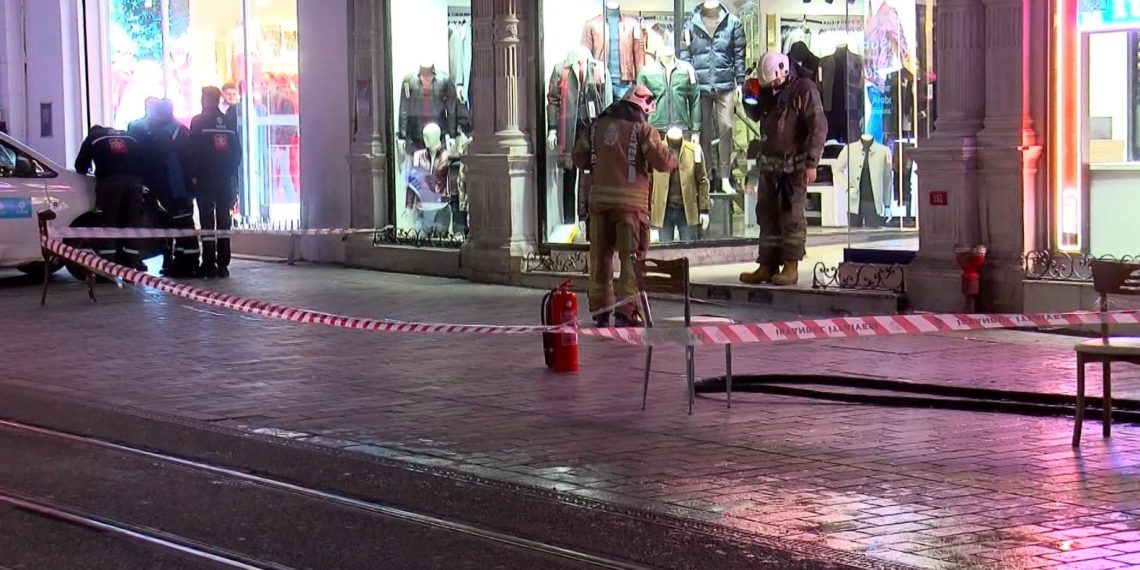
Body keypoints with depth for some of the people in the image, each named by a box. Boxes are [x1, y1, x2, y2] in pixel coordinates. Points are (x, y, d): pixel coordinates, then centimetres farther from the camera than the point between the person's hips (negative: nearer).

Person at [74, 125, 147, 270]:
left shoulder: (93, 137, 23)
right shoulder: (130, 138, 32)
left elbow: (80, 165, 23)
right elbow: (141, 161, 27)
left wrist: (84, 171, 42)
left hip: (110, 181, -3)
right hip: (134, 181, 3)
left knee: (107, 223, -1)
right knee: (132, 222, 8)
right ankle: (132, 263, 7)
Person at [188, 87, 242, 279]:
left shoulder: (198, 122, -5)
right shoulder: (229, 122, 8)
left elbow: (193, 151, -10)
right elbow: (237, 152, 8)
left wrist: (193, 175, -4)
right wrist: (230, 173, 13)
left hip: (205, 179, -4)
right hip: (225, 180, 4)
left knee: (207, 221, -3)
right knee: (224, 221, 7)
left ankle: (209, 265, -6)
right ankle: (223, 265, 6)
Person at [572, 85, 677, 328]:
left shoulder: (598, 126, 10)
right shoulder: (642, 128, -5)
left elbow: (579, 158, 14)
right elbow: (662, 161, -11)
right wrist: (673, 163, 10)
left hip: (599, 198, 5)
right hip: (630, 201, -4)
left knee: (600, 256, 12)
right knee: (631, 257, 0)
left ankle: (599, 310, 17)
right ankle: (626, 311, -6)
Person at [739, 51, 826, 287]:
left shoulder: (804, 89, -8)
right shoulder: (767, 90, 14)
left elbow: (818, 126, -13)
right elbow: (756, 115, 31)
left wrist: (811, 163, -18)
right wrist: (749, 101, 7)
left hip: (793, 165, -7)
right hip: (769, 162, 7)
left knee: (791, 216, -6)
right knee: (767, 215, 7)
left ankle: (791, 267, -2)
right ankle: (767, 266, 12)